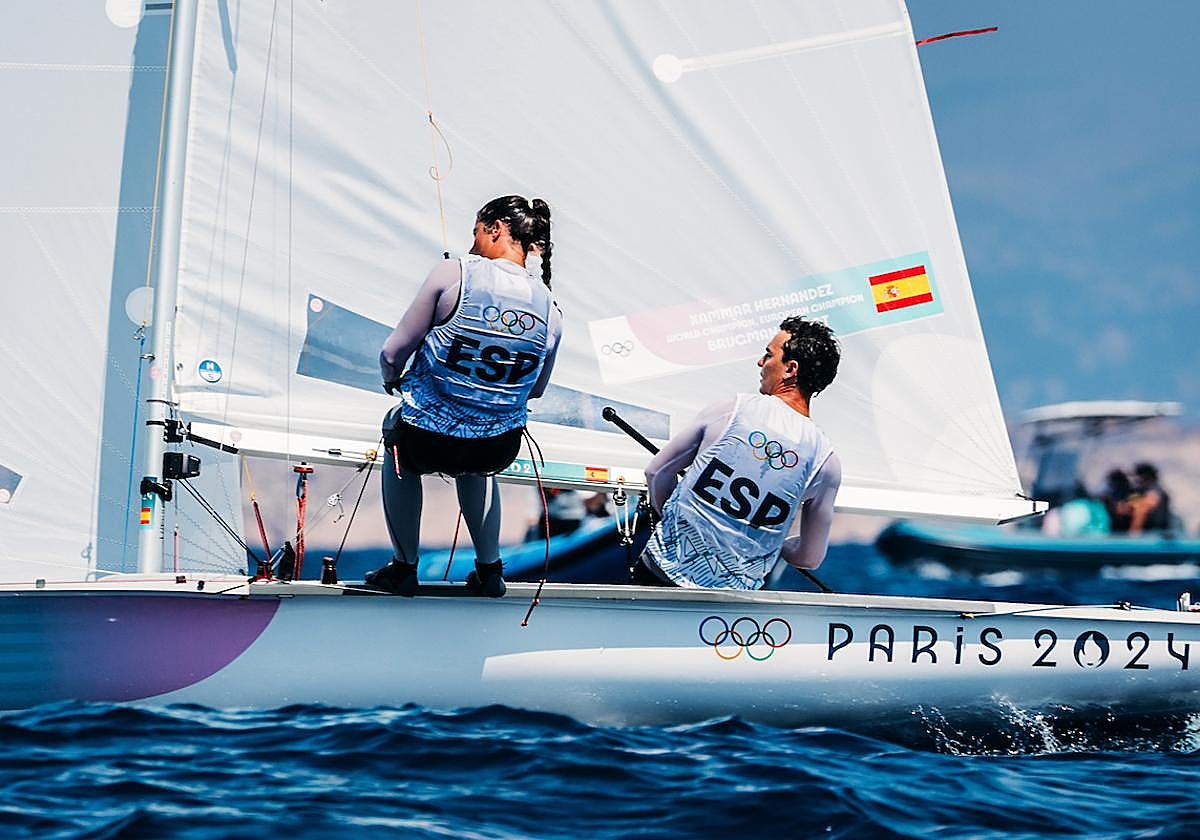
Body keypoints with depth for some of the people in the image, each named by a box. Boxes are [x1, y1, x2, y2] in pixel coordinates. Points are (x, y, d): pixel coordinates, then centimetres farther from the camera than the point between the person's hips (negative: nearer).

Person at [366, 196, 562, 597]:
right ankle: (489, 569, 42)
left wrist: (391, 380, 13)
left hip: (427, 442, -3)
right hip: (499, 451, 3)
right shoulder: (551, 311, -3)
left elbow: (393, 353, -10)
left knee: (395, 427, 35)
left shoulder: (453, 273, -14)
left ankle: (404, 568, 39)